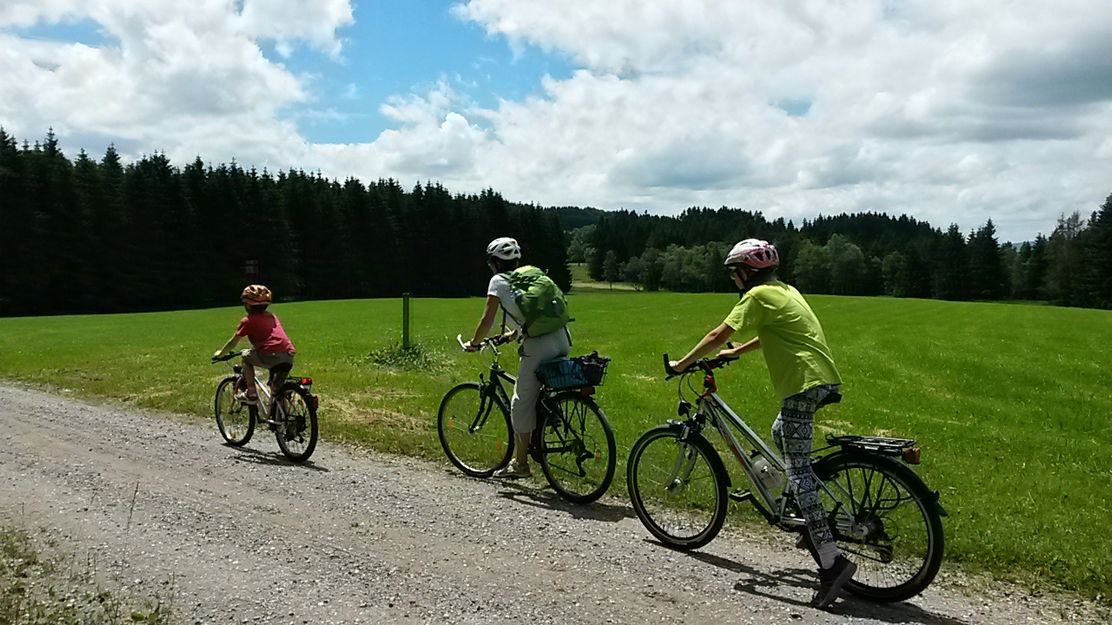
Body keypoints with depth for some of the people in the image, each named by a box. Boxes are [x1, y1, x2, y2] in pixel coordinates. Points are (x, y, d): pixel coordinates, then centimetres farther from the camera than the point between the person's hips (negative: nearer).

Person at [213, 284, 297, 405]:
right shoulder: (272, 316, 26)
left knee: (246, 357, 21)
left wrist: (220, 353, 35)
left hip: (272, 355, -5)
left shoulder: (248, 321, 9)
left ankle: (251, 392, 14)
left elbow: (233, 343, 17)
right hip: (289, 356, 5)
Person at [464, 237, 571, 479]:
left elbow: (488, 319, 0)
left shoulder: (498, 281, 4)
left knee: (522, 404, 5)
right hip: (562, 339, 7)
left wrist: (474, 343, 15)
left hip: (539, 346, -7)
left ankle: (520, 464, 12)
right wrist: (514, 333, 48)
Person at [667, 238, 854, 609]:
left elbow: (718, 335, -8)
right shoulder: (785, 290, 20)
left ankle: (832, 562, -14)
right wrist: (735, 352, 41)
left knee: (798, 471, -9)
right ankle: (814, 523, 31)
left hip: (804, 383, -10)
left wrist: (682, 364, 3)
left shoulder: (757, 296, -7)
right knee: (780, 433, 29)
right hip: (823, 378, 10)